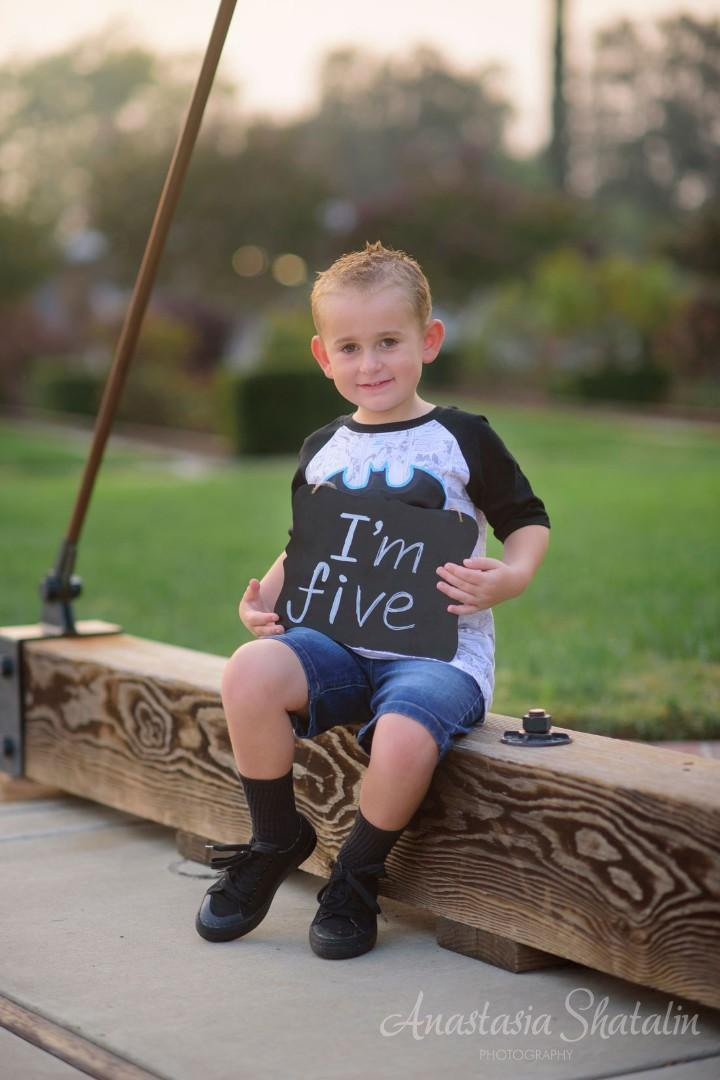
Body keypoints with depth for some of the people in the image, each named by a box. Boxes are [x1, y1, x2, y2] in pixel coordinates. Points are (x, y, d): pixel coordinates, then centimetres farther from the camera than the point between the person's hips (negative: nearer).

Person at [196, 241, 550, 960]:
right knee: (249, 672, -27)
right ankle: (276, 841, -2)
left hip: (439, 649, -4)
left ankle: (357, 878, -4)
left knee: (403, 738, -36)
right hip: (336, 639, 4)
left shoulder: (463, 439, 2)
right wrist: (267, 594, 4)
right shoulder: (322, 452, 14)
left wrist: (510, 577, -14)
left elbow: (529, 522, 7)